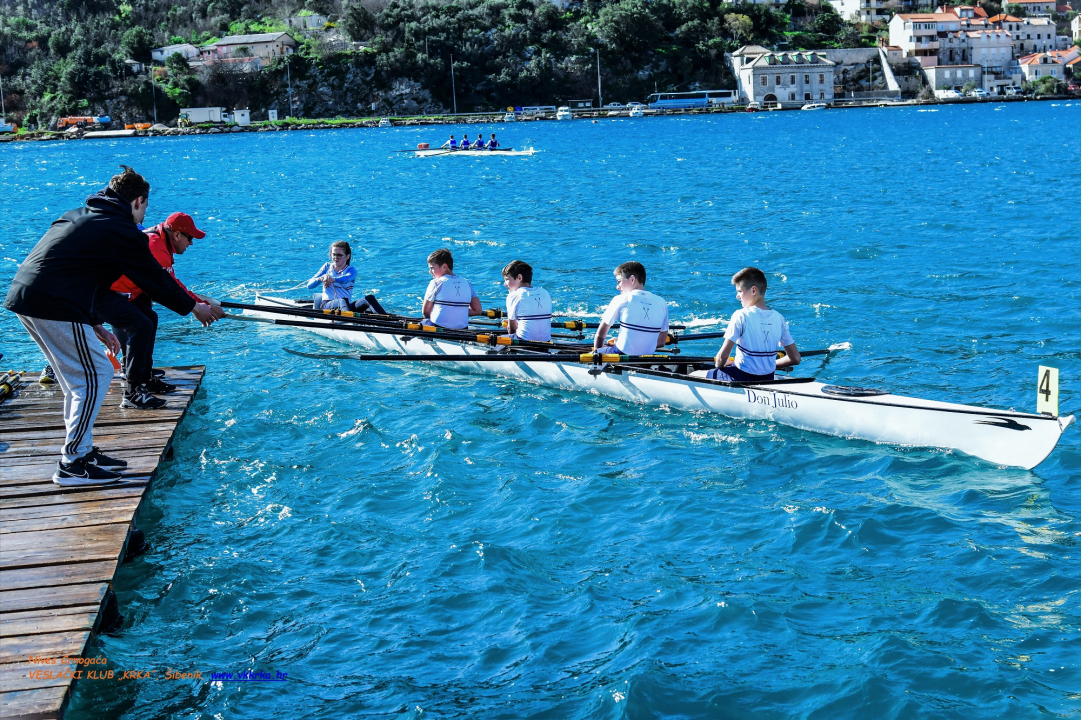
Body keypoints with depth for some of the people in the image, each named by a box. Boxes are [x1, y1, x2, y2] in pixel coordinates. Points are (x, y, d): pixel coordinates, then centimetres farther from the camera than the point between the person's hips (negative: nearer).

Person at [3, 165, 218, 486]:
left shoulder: (80, 216, 23)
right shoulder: (123, 232, -5)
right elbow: (156, 280, 3)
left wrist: (95, 325, 27)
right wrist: (194, 307, 18)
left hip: (23, 297, 10)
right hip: (53, 306, -10)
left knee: (78, 376, 20)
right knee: (95, 375, -1)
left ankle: (81, 450, 26)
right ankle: (71, 465, 0)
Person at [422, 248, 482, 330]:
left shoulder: (436, 283, -6)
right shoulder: (467, 283, 6)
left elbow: (426, 312, -3)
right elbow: (478, 310, 7)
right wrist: (458, 313, 12)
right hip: (462, 331, 6)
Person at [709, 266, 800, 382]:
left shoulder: (741, 316, -17)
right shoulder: (779, 318, -2)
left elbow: (723, 356, -17)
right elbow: (795, 359, 0)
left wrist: (719, 367, 5)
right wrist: (769, 365, 14)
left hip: (742, 379, -5)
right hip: (768, 380, 5)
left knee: (709, 375, 20)